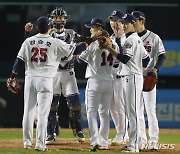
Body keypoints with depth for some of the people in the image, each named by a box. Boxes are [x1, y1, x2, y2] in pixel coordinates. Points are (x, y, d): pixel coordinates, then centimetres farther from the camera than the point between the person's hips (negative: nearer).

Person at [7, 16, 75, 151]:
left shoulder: (28, 41, 4)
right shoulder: (55, 43, -6)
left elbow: (19, 60, 3)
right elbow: (71, 50, 7)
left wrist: (13, 77, 10)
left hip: (30, 78, 3)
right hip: (45, 79, -3)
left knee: (28, 111, 12)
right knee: (43, 113, -4)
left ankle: (27, 141, 17)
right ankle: (40, 144, -9)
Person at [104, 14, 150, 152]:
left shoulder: (131, 39, -13)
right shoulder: (138, 39, 18)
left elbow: (124, 59, -23)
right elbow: (146, 59, 22)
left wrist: (109, 48, -21)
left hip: (133, 77, -10)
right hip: (137, 76, 10)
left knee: (133, 111, -11)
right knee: (133, 112, 12)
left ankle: (133, 145, -13)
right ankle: (134, 143, 15)